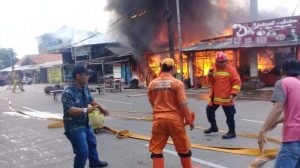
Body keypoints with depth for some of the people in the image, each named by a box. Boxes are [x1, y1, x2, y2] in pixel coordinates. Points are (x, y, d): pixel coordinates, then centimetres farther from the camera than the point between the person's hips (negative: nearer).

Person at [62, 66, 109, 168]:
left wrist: (101, 108, 12)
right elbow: (70, 110, -37)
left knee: (92, 143, 27)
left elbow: (91, 100, 17)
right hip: (74, 127, -10)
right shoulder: (68, 93, -26)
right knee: (83, 152, -10)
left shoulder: (85, 88, 0)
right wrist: (85, 110, -49)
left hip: (85, 123, 10)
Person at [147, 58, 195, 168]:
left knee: (156, 150, 10)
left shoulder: (152, 84, 3)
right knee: (184, 149, 16)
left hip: (158, 119, 2)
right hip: (175, 119, -2)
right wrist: (189, 120, 1)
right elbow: (183, 104, -9)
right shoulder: (177, 83, -8)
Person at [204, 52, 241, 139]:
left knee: (229, 115, 0)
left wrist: (233, 94, -19)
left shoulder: (231, 69, -8)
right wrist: (210, 76, -9)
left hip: (226, 97, -6)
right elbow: (210, 81, 13)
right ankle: (213, 126, 35)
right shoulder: (214, 70, 10)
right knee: (209, 110, 15)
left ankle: (232, 132, 13)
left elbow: (237, 82, -11)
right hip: (215, 97, 6)